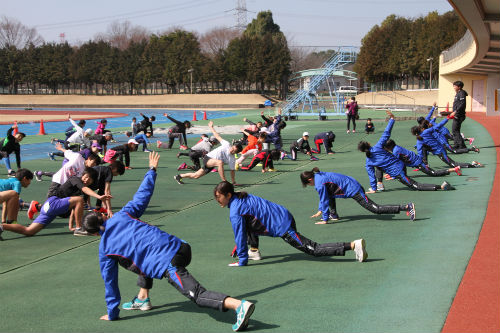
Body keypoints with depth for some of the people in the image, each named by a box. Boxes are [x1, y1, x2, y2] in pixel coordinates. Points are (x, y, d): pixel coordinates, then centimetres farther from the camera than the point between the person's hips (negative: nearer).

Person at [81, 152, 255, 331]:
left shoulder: (105, 249, 9)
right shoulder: (122, 215, 15)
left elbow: (110, 281, 13)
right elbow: (143, 194, 19)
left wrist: (112, 314, 24)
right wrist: (152, 170, 36)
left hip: (167, 264, -7)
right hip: (177, 246, 7)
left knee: (197, 294, -14)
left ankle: (240, 305, -36)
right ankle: (143, 298, 40)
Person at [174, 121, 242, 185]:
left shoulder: (232, 159, -7)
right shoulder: (227, 145, -13)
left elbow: (232, 171, 2)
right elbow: (217, 136, -2)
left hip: (211, 165, 4)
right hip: (207, 158, -4)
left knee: (196, 176, 10)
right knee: (220, 162, -37)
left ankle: (179, 176, 36)